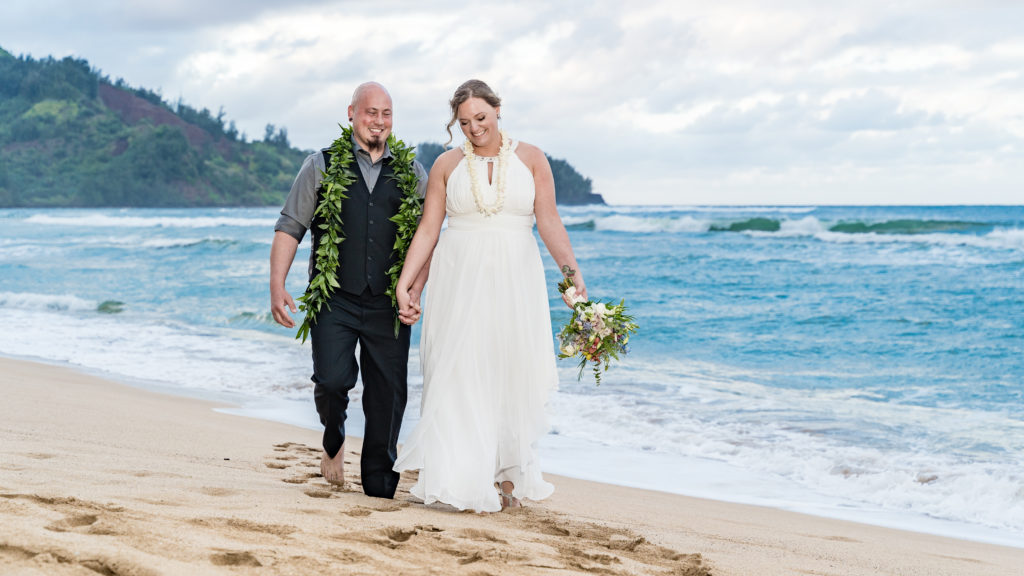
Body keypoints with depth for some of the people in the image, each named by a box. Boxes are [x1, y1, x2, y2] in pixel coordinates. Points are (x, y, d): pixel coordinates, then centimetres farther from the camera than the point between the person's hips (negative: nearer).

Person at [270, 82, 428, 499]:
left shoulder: (412, 173, 11)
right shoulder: (321, 166, 7)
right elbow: (290, 227, 5)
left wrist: (416, 289, -5)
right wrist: (277, 285, -5)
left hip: (389, 304, 2)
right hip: (334, 299, -2)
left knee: (388, 394, 1)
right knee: (332, 379, -15)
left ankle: (379, 486, 16)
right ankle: (334, 439, 20)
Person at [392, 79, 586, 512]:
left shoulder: (530, 158, 6)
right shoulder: (447, 165, 7)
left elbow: (549, 221, -2)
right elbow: (428, 230, 6)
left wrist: (571, 269, -15)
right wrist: (405, 281, -2)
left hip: (514, 281, 0)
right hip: (460, 281, 0)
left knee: (513, 375, 1)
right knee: (461, 375, -6)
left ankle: (507, 475, 14)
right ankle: (469, 481, -1)